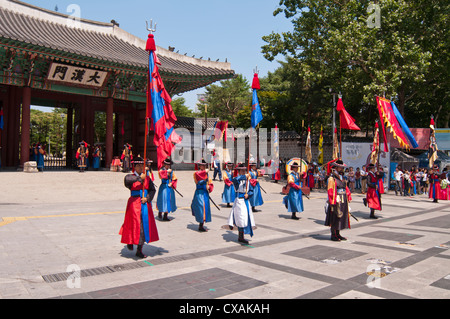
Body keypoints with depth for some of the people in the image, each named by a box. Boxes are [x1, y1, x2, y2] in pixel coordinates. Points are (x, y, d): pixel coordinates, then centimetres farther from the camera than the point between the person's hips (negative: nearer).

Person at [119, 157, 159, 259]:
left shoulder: (147, 177, 10)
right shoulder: (130, 177, -1)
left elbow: (153, 189, 6)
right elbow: (127, 181, -25)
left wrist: (147, 198, -9)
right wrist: (139, 178, -24)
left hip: (145, 204, 4)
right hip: (134, 203, -4)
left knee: (145, 225, 4)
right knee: (135, 225, -1)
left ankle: (139, 250, 15)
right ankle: (130, 241, 32)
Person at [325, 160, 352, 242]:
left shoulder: (342, 178, 16)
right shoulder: (332, 178, -11)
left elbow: (346, 188, 18)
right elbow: (330, 191, -17)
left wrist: (348, 197, 8)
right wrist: (333, 202, -21)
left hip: (343, 201, 8)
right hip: (336, 201, -8)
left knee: (341, 217, 14)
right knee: (334, 218, -1)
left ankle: (338, 234, 24)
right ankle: (333, 235, 9)